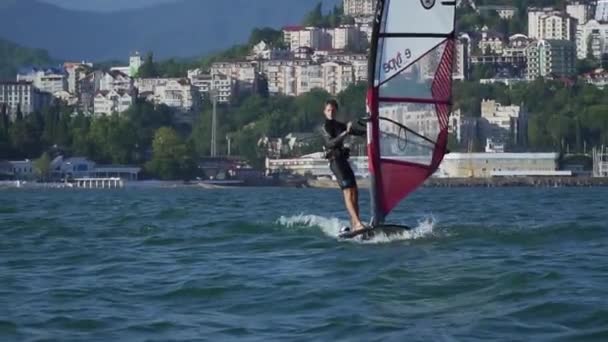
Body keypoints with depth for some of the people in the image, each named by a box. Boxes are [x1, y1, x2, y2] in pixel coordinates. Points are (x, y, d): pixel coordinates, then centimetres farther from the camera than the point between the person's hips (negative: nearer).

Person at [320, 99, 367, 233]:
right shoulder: (325, 127, -3)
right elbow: (331, 142, -19)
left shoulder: (339, 125, 19)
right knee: (347, 192, -17)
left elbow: (356, 132, 27)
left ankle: (354, 225, 2)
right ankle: (358, 223, -27)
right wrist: (345, 133, -28)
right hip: (335, 160, -8)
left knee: (355, 192, 2)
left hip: (343, 160, 8)